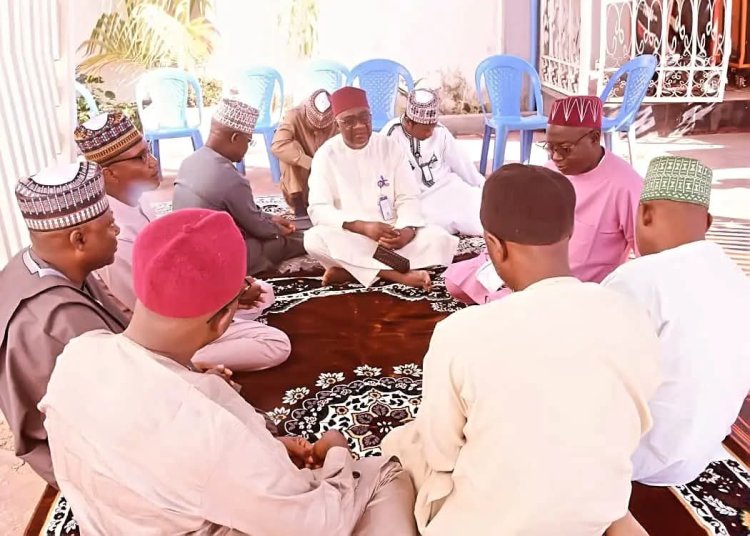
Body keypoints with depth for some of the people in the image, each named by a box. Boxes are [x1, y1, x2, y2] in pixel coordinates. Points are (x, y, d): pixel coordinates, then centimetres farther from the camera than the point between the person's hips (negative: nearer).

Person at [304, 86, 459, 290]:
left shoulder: (390, 147, 3)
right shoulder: (326, 155, -3)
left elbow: (408, 198, -1)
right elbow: (319, 210, -12)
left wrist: (408, 229, -24)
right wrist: (363, 227, -27)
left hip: (391, 234, 2)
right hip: (349, 238, -2)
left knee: (440, 239, -24)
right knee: (314, 239, -34)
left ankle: (349, 270, -25)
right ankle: (399, 274, -31)